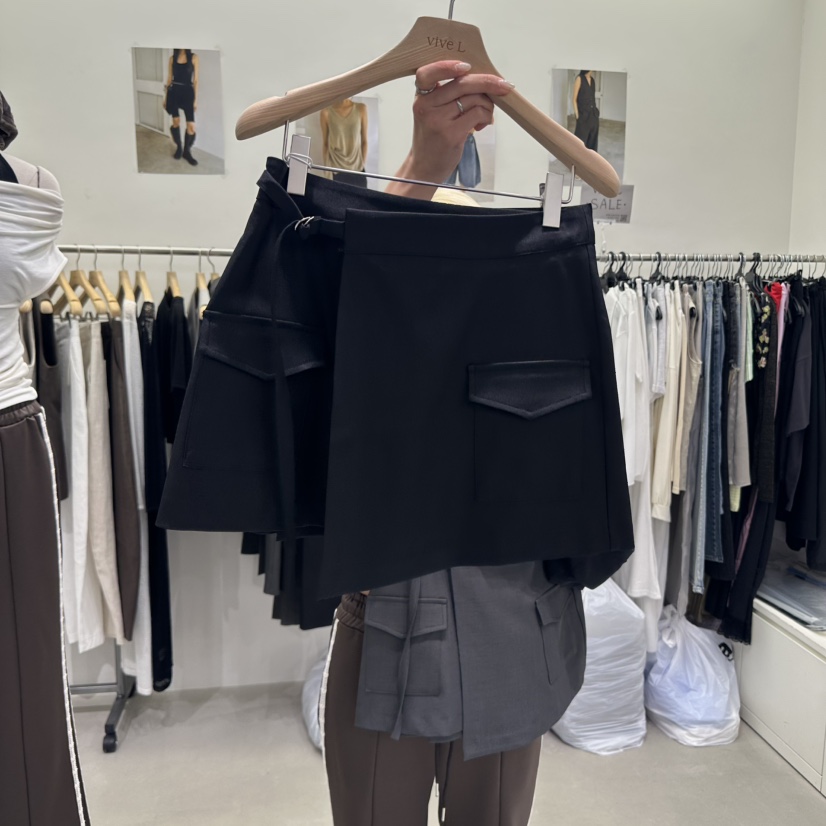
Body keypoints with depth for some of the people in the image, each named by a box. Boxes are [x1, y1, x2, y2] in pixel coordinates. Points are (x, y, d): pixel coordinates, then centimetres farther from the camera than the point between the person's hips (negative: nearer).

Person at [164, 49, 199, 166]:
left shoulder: (194, 57, -1)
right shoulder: (172, 58, 6)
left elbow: (195, 80, -1)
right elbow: (169, 78, 11)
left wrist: (196, 99, -4)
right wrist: (165, 97, 10)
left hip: (187, 92, -2)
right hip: (174, 92, 2)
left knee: (191, 125, -9)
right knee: (176, 122, 3)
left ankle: (187, 151, 9)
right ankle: (179, 148, 22)